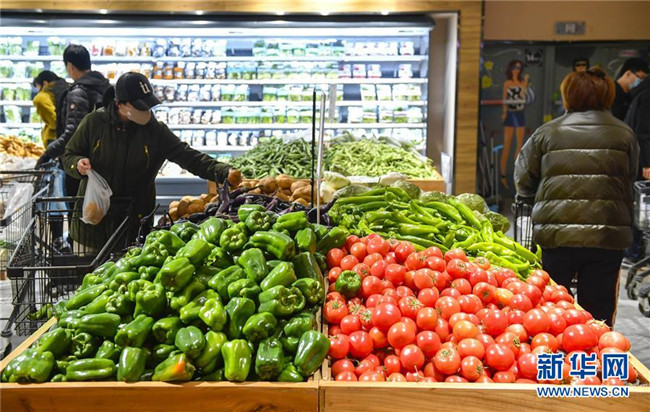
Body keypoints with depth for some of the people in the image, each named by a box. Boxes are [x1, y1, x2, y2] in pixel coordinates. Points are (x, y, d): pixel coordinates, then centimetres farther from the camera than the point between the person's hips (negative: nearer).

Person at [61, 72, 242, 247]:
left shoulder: (156, 130, -4)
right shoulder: (93, 123, -4)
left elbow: (188, 156, -10)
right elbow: (68, 155, 7)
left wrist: (223, 171, -24)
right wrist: (78, 164, -18)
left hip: (136, 219, 0)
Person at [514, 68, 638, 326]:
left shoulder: (546, 133, 1)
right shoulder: (624, 134, 5)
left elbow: (523, 182, 6)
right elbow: (631, 179, 13)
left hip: (556, 235, 0)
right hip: (608, 236, 1)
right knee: (598, 315, 9)